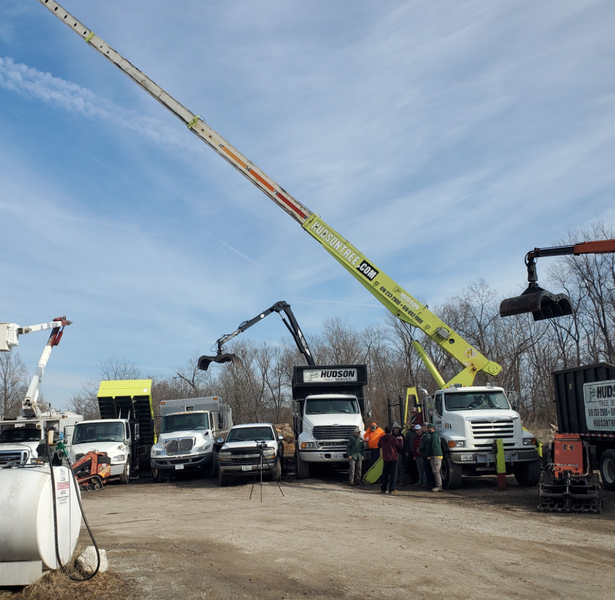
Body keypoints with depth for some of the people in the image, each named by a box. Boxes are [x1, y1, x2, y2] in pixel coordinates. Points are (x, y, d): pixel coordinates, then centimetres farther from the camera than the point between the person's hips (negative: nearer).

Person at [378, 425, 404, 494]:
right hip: (393, 458, -4)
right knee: (393, 474, 1)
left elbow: (379, 446, 15)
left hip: (385, 458, 4)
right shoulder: (393, 438, -14)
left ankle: (383, 489, 13)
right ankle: (392, 489, -3)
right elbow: (400, 447, -4)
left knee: (385, 473, 13)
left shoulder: (381, 439, -3)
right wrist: (400, 440, 10)